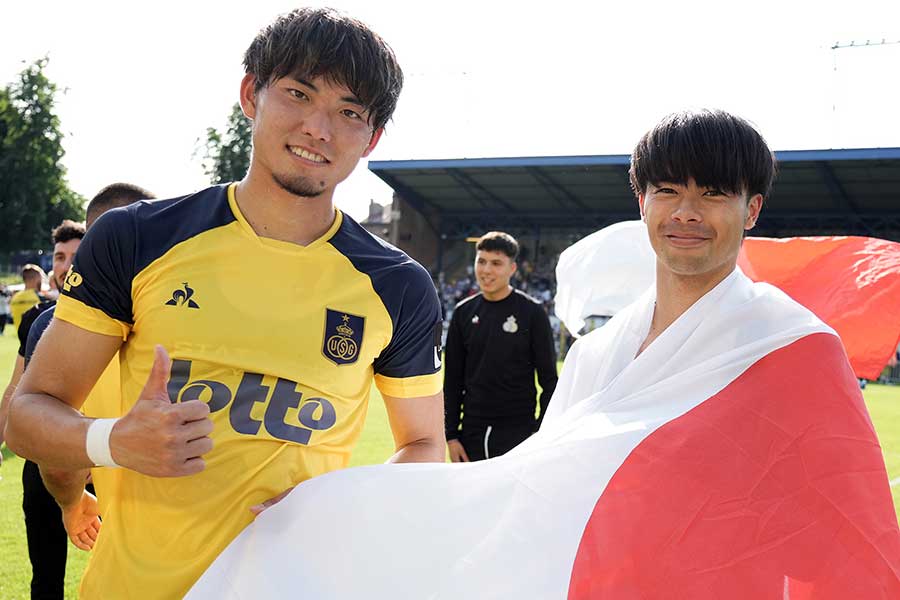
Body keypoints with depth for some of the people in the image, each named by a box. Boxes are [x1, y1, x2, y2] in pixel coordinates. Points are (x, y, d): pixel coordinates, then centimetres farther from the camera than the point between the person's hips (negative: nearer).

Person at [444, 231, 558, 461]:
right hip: (472, 434, 4)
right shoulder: (464, 313, 8)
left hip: (519, 434, -4)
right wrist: (451, 435, 6)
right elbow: (452, 380, 11)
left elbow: (549, 380, -1)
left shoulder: (531, 312, -3)